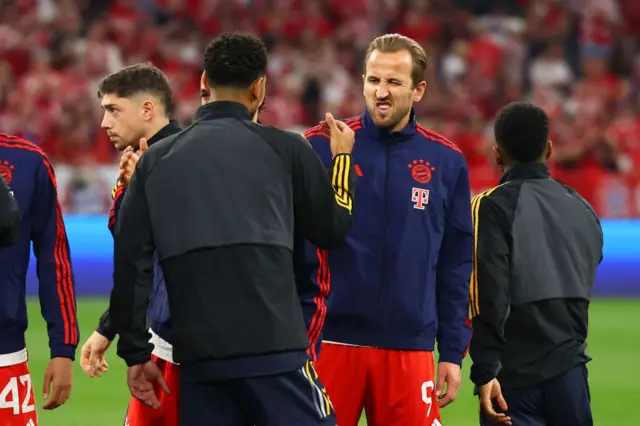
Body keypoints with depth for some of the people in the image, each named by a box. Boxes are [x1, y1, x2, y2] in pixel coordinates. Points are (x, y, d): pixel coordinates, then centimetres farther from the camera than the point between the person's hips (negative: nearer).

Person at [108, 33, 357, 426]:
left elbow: (130, 261, 8)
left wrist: (136, 352, 13)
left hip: (197, 354, 3)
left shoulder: (156, 160, 11)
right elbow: (333, 229, 15)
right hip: (274, 348, -3)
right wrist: (343, 158, 32)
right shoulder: (284, 149, 4)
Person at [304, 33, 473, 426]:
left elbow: (456, 265, 10)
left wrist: (453, 353, 7)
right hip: (331, 341, -1)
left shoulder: (447, 161, 6)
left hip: (410, 347, 1)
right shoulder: (321, 145, 0)